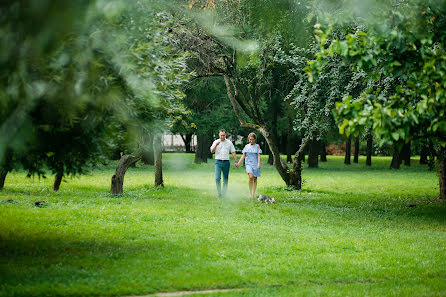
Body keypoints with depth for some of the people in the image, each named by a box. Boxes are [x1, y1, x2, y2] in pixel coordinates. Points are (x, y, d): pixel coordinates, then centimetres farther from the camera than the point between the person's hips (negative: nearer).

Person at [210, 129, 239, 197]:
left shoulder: (229, 142, 8)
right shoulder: (215, 142, 6)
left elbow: (233, 152, 8)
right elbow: (212, 151, -6)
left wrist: (236, 162, 2)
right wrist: (216, 145, -23)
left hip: (226, 162, 1)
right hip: (218, 162, -1)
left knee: (225, 179, 3)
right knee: (217, 178, -13)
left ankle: (224, 193, 10)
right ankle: (219, 193, -7)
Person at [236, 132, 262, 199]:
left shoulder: (257, 146, 4)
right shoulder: (246, 146, 9)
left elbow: (259, 156, -4)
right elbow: (243, 156, 9)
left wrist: (259, 164, -18)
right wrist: (238, 163, -1)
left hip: (255, 164, 0)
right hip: (248, 164, 0)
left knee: (255, 179, 4)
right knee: (251, 177, -21)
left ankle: (253, 194, 12)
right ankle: (250, 192, -12)